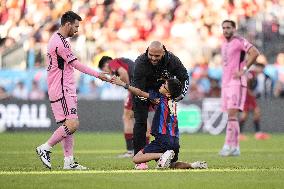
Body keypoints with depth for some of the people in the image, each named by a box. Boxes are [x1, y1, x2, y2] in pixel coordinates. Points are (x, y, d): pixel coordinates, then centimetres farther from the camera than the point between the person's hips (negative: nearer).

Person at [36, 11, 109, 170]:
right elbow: (76, 64, -16)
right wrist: (98, 75, -11)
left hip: (66, 90, 11)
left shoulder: (57, 40, 17)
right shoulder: (60, 42, -16)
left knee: (69, 125, 8)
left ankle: (69, 161, 8)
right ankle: (45, 148, -6)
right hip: (62, 91, -11)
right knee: (72, 124, -15)